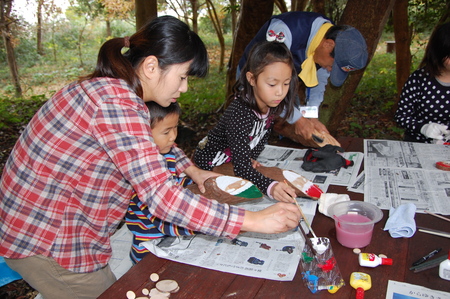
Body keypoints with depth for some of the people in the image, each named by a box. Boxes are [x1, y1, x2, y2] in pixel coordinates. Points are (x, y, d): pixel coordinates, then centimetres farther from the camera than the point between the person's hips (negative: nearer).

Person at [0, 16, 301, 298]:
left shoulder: (110, 88, 2)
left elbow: (156, 140, 19)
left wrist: (192, 170, 6)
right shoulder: (116, 103, -29)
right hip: (46, 243, -9)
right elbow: (160, 195, -34)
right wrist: (253, 221, -32)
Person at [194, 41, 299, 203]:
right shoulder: (239, 112, -36)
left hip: (237, 161, 6)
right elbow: (241, 168, -38)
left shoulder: (271, 105, -14)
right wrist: (270, 186, -53)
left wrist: (250, 158, -11)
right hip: (210, 165, -6)